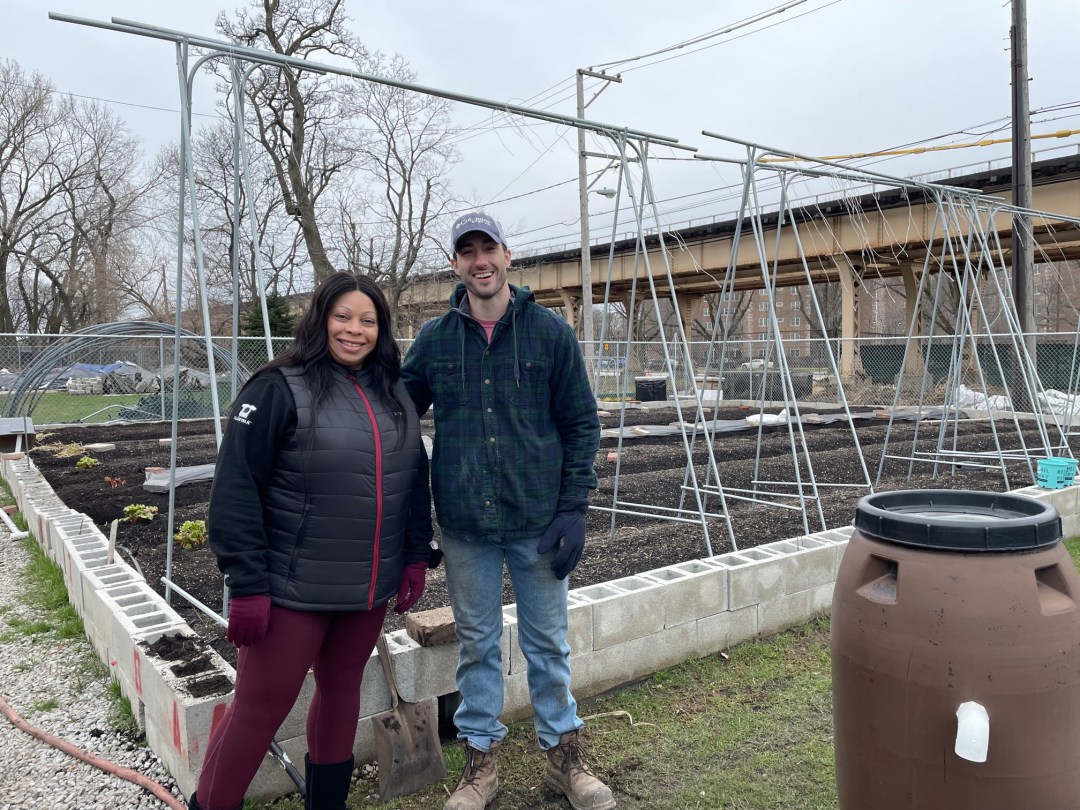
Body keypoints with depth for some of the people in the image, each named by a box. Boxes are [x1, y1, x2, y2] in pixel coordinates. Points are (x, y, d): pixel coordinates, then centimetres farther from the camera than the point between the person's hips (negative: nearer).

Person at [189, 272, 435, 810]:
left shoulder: (394, 394, 7)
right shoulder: (279, 389, -11)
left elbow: (416, 480, 13)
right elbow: (235, 492, -14)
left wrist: (416, 556, 9)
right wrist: (247, 583, -17)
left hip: (369, 589, 6)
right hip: (293, 591, -5)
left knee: (342, 688, 20)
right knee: (261, 707, 4)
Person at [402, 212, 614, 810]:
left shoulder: (550, 332, -2)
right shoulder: (434, 339, 2)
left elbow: (581, 423, -1)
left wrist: (574, 507, -8)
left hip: (538, 519, -1)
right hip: (464, 524, 1)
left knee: (547, 641, 12)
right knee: (477, 643, 13)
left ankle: (563, 755, 31)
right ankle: (480, 761, 30)